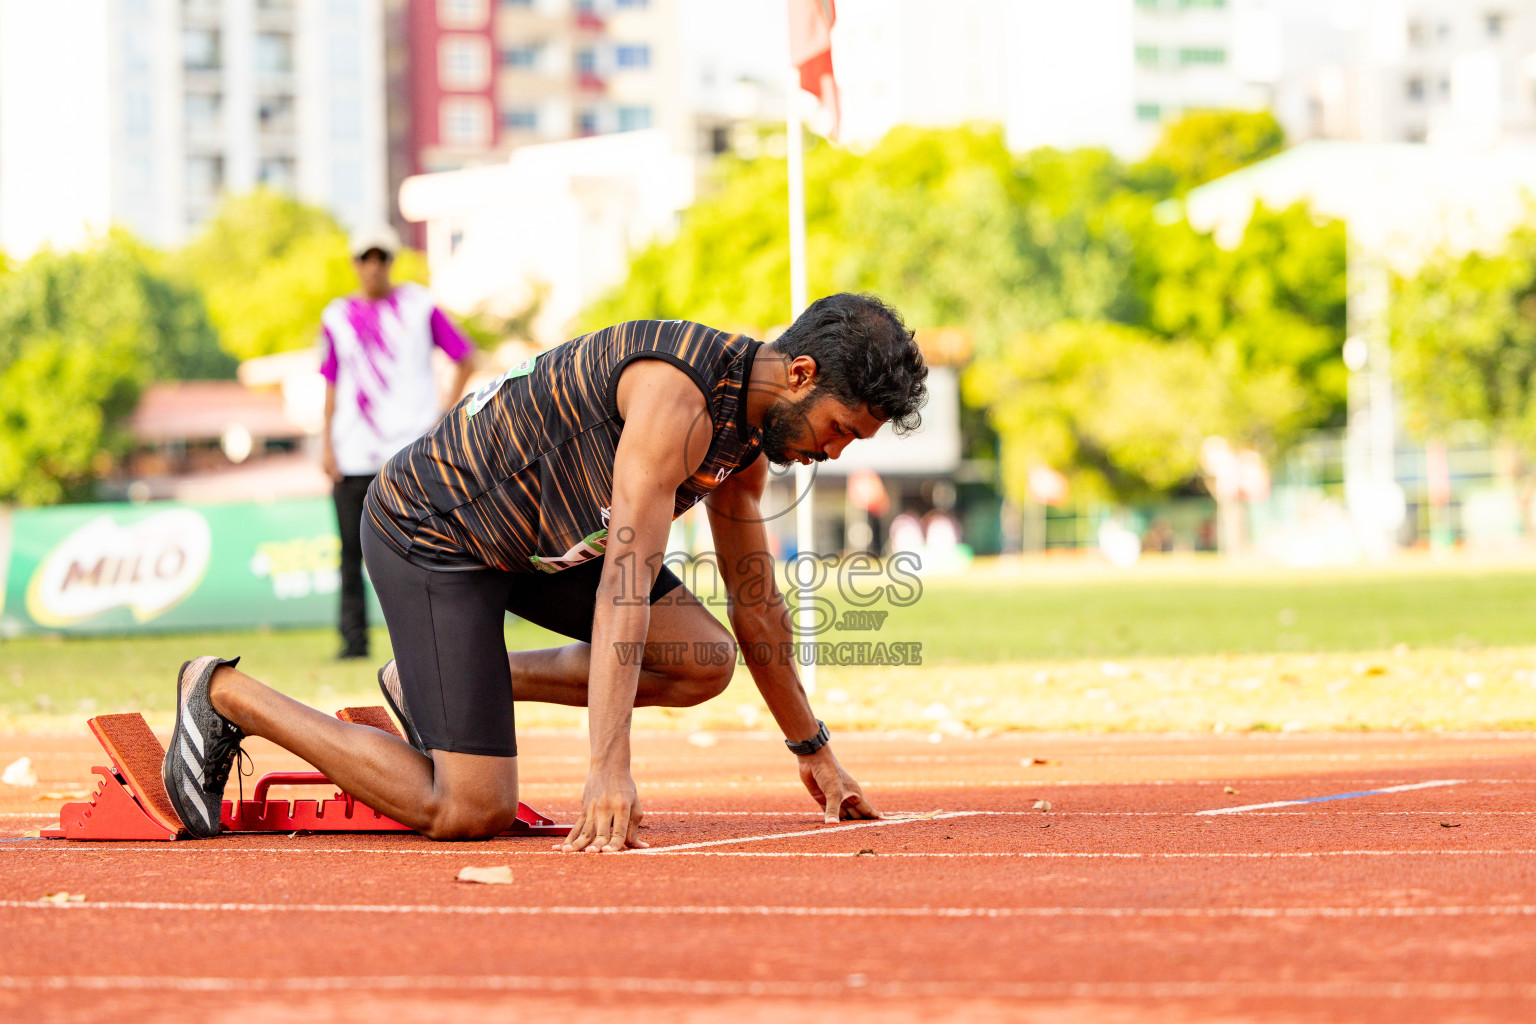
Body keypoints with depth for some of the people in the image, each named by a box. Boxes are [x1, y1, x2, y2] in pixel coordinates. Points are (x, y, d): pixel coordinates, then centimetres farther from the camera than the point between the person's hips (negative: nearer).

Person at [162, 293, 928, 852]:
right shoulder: (678, 396, -30)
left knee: (705, 663, -3)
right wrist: (609, 771, -42)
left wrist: (813, 749, 20)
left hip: (534, 538, 10)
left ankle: (432, 683, 9)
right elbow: (625, 582, -36)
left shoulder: (749, 432, 1)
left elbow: (755, 603, 15)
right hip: (429, 530, -10)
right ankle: (225, 697, 1)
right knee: (471, 812, -14)